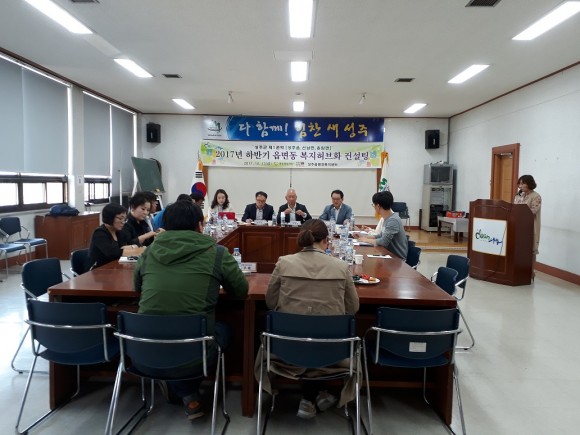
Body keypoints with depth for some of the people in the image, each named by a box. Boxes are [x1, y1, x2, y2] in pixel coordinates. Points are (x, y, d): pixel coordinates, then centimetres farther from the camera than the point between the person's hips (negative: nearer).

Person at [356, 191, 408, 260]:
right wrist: (365, 236, 7)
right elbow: (382, 235, 16)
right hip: (390, 254, 8)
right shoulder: (388, 218, 6)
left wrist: (367, 240, -9)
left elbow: (384, 242, -24)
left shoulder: (393, 220, -22)